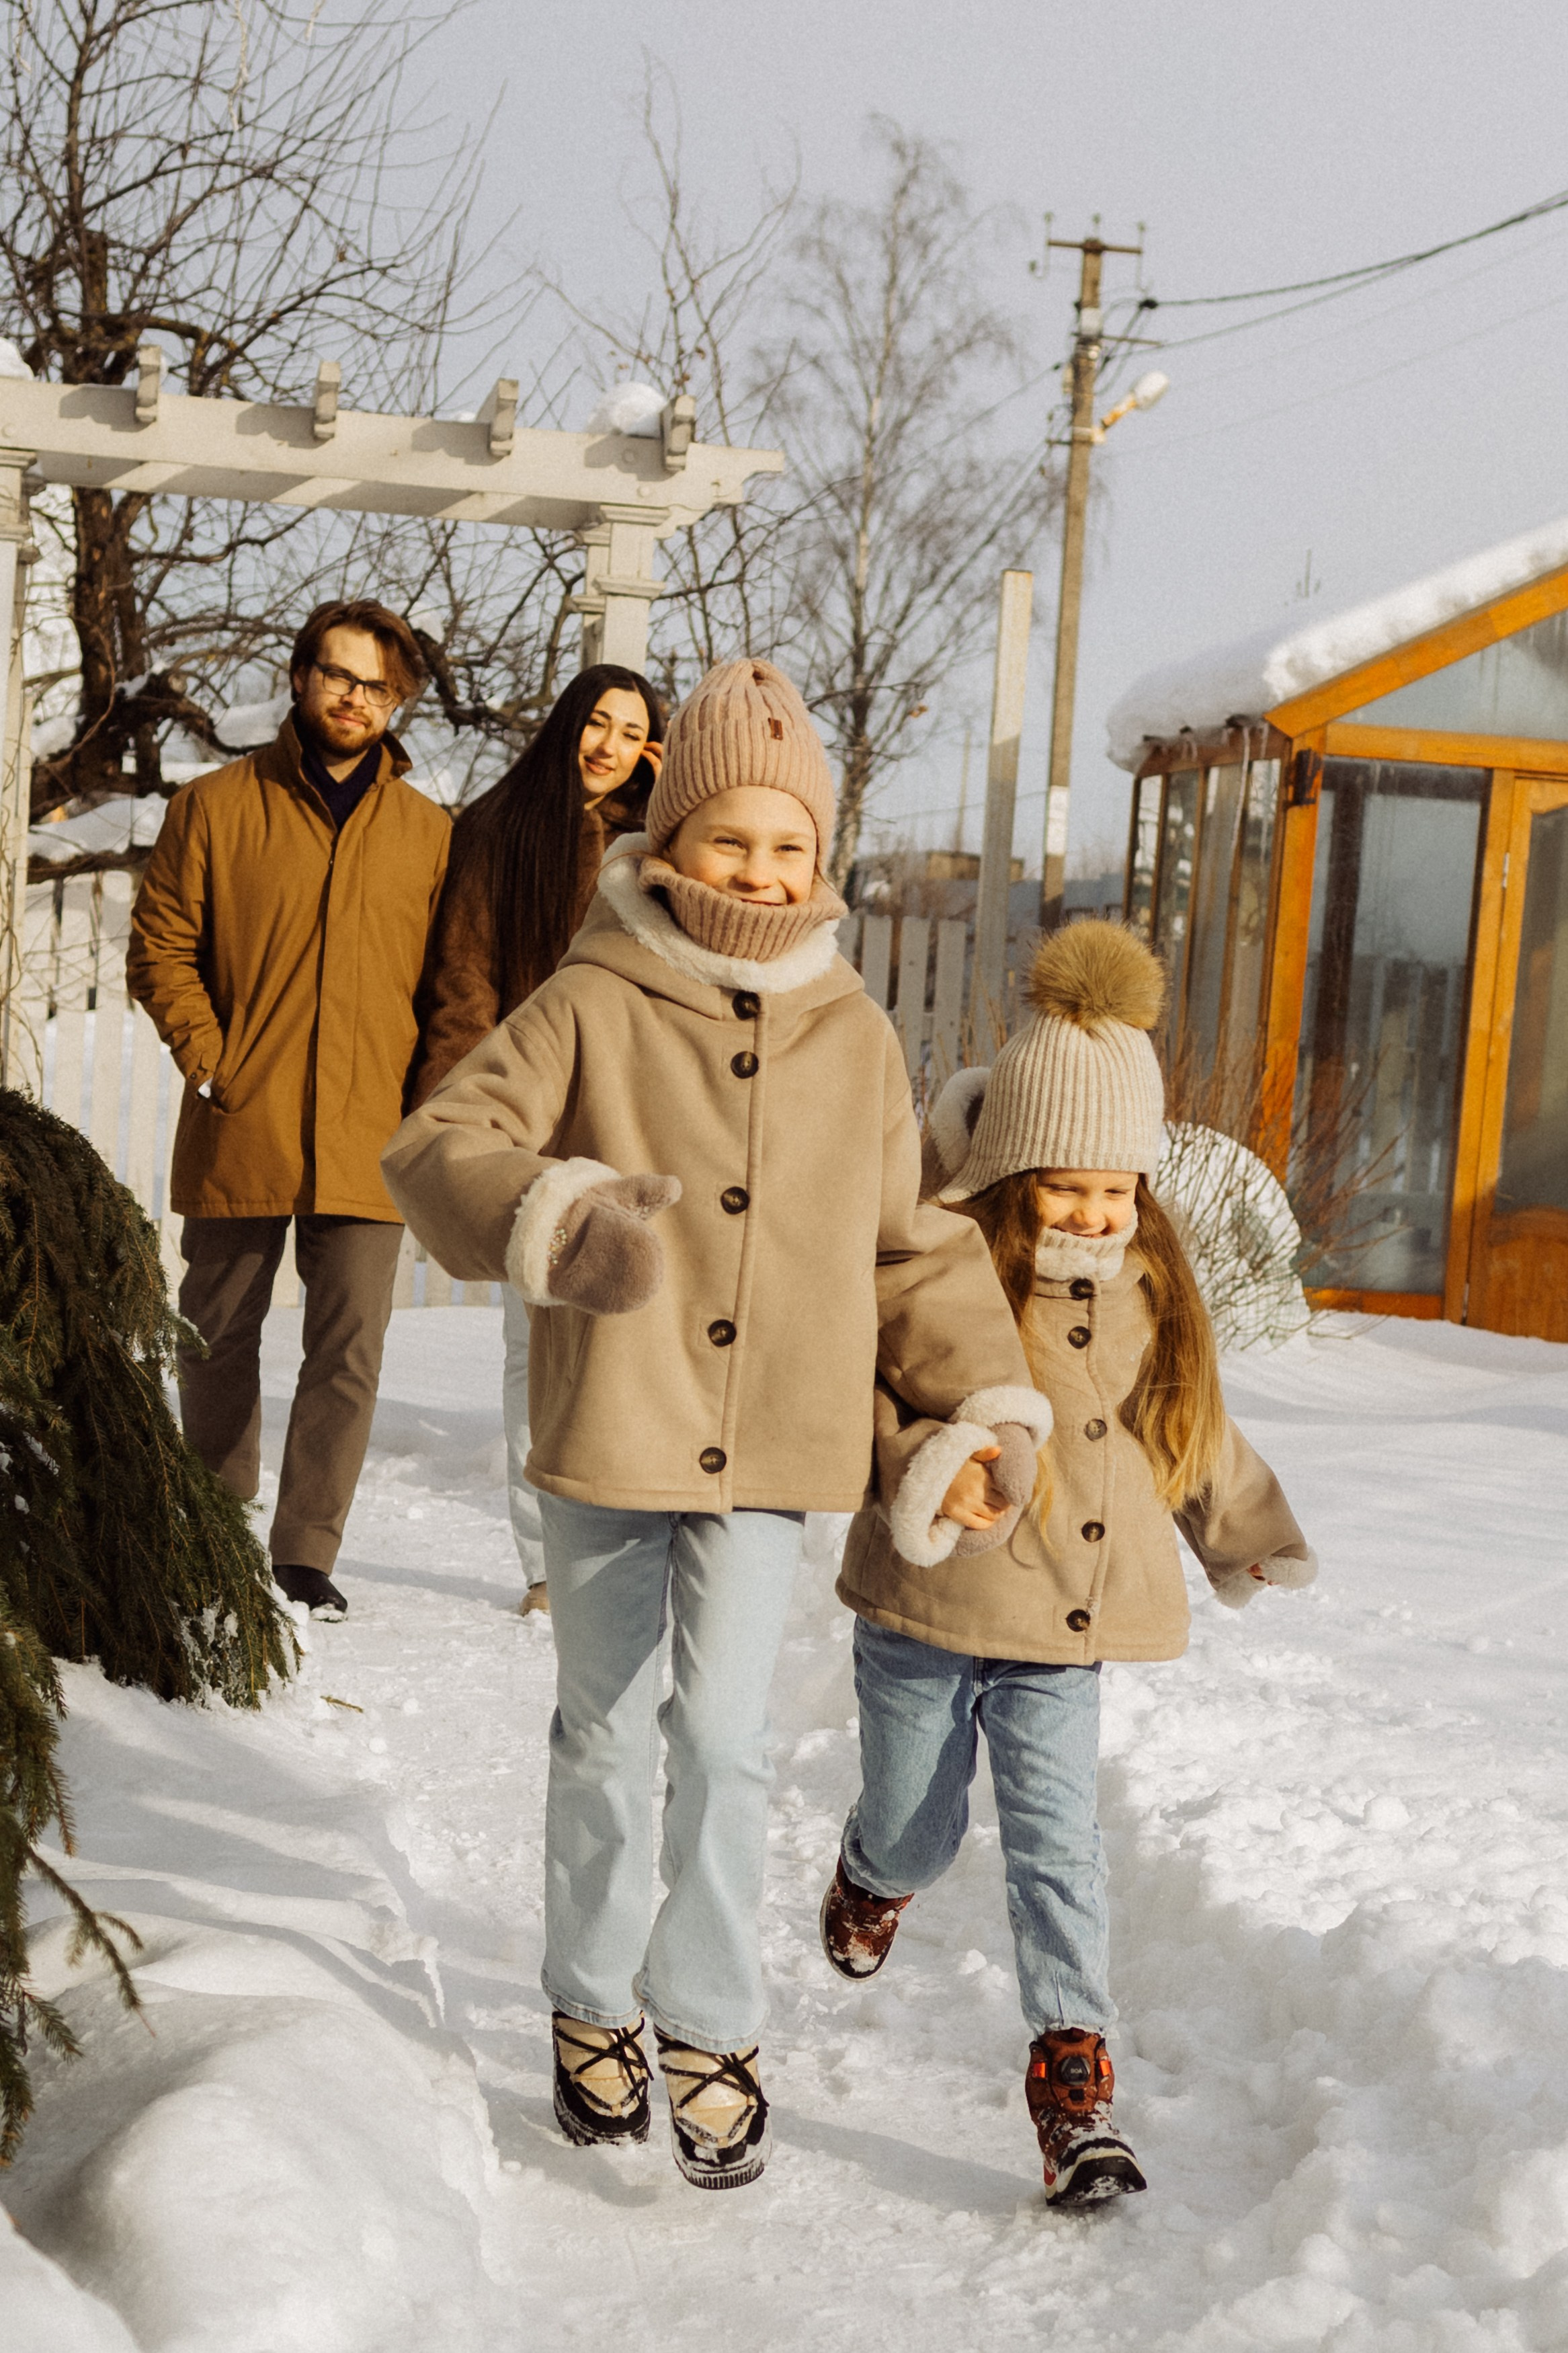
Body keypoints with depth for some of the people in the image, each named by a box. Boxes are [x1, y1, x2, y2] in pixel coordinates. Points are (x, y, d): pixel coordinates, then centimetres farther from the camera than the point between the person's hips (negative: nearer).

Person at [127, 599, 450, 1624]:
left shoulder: (430, 832, 8)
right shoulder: (218, 805, 4)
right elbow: (160, 948, 4)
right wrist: (211, 1062, -6)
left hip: (369, 1142, 0)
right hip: (237, 1134, 0)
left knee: (349, 1354, -2)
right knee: (221, 1337, 11)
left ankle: (306, 1553, 9)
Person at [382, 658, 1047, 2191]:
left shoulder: (853, 1036, 6)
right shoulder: (592, 1004, -5)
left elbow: (910, 1246, 13)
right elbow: (439, 1149, -13)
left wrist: (993, 1396, 6)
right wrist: (557, 1218, -32)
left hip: (768, 1447, 1)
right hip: (606, 1437, -1)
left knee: (725, 1736, -3)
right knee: (606, 1737, 13)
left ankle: (707, 2030, 16)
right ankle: (593, 2009, 32)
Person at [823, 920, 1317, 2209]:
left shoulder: (1151, 1291, 5)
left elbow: (1198, 1431, 19)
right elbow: (867, 1397, -14)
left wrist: (1247, 1537, 26)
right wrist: (919, 1469, -33)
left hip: (1066, 1633, 3)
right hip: (925, 1620, -2)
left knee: (1058, 1841, -4)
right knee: (917, 1824, 15)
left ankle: (1073, 2061, 2)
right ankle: (874, 1877, 50)